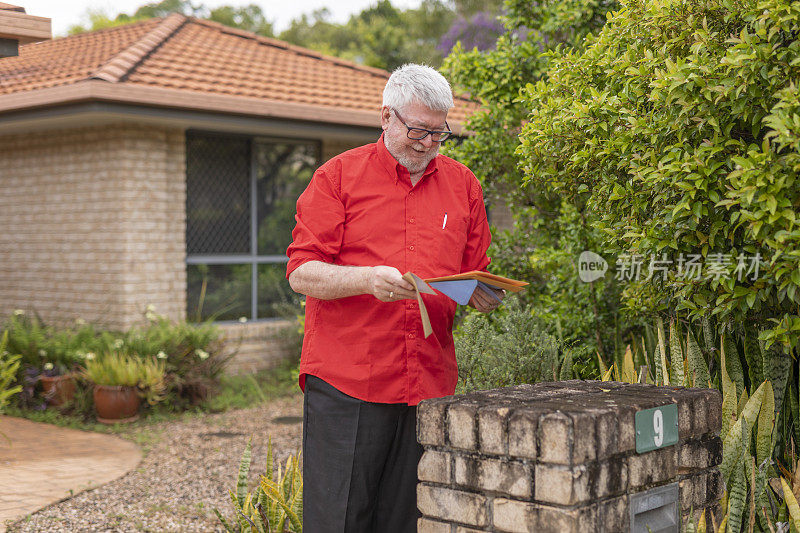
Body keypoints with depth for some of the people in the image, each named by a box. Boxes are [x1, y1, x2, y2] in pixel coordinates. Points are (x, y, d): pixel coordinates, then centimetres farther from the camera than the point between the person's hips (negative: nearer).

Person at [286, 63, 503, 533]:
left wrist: (483, 297, -4)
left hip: (430, 384, 3)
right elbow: (301, 273, -3)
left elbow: (475, 274, 20)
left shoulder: (463, 185, 14)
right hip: (345, 382, -3)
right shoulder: (339, 175, 3)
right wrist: (368, 279, -19)